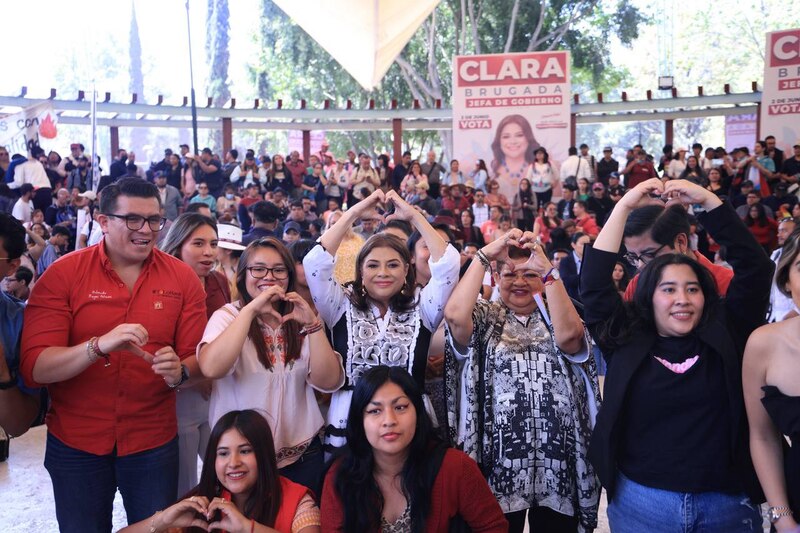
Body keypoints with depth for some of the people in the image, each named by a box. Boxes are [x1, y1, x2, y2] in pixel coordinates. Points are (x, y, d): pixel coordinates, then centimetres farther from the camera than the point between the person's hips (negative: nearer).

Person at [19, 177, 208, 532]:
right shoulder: (62, 274, -10)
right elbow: (34, 369, -17)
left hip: (154, 441, 1)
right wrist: (98, 346, -33)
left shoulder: (183, 278, -5)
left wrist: (180, 371, -27)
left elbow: (197, 359, -4)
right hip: (74, 442, 0)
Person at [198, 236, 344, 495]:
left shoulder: (299, 321, 5)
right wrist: (250, 310, -25)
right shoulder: (228, 317, -5)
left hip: (302, 453, 3)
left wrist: (313, 325, -18)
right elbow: (211, 368, -26)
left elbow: (329, 383, -8)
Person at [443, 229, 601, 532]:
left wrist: (547, 269, -19)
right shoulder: (485, 318, 5)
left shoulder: (555, 316, 8)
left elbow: (568, 335, -17)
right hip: (499, 459, -1)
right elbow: (454, 315, -18)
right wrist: (485, 255, -14)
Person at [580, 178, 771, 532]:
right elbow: (594, 282, -7)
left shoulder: (726, 334, 1)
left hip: (728, 503, 1)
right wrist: (625, 206, -8)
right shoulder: (626, 341, -1)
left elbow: (755, 268, -5)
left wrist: (707, 200, -10)